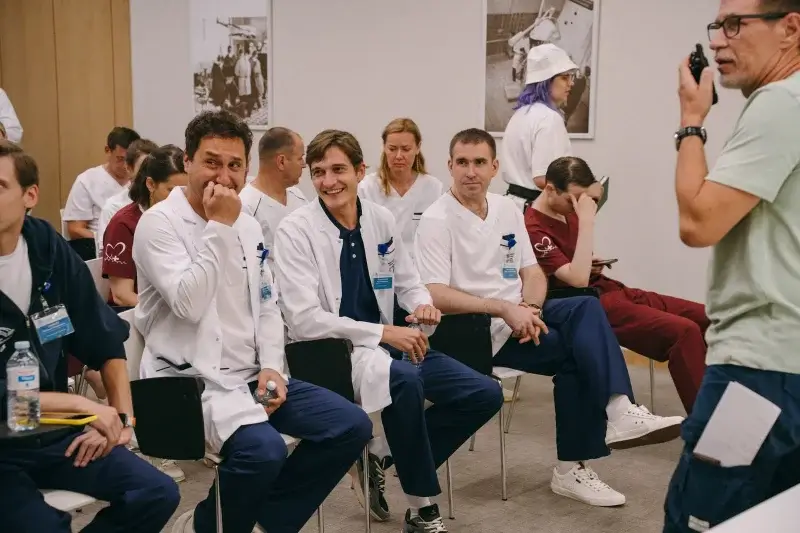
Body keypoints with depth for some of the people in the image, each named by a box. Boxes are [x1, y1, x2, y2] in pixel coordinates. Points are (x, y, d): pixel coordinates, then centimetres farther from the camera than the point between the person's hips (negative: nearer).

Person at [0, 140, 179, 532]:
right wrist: (81, 404, -20)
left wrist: (120, 417, -2)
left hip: (51, 431, 5)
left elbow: (105, 342, 7)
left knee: (158, 494, -7)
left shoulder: (48, 247, -1)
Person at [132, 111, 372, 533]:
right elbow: (188, 305, -23)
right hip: (191, 380, -7)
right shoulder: (159, 222, -9)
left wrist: (271, 366, -1)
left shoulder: (248, 226, 13)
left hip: (251, 374, 7)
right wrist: (219, 227, -19)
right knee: (264, 449, -32)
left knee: (351, 426, -4)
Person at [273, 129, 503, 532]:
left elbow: (409, 284, 14)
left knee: (485, 395, -3)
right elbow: (304, 321, -18)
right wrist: (383, 332, -24)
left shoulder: (382, 220, 5)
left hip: (384, 344, 7)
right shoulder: (295, 230, -11)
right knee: (405, 380, -37)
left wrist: (423, 306, -11)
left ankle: (396, 464, 11)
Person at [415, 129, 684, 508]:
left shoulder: (507, 209, 12)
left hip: (519, 316, 6)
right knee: (579, 348, -24)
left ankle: (617, 411, -29)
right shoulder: (436, 220, -9)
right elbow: (435, 296, -18)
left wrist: (529, 309, -12)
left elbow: (533, 273, 11)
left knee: (586, 307, -23)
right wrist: (504, 309, -24)